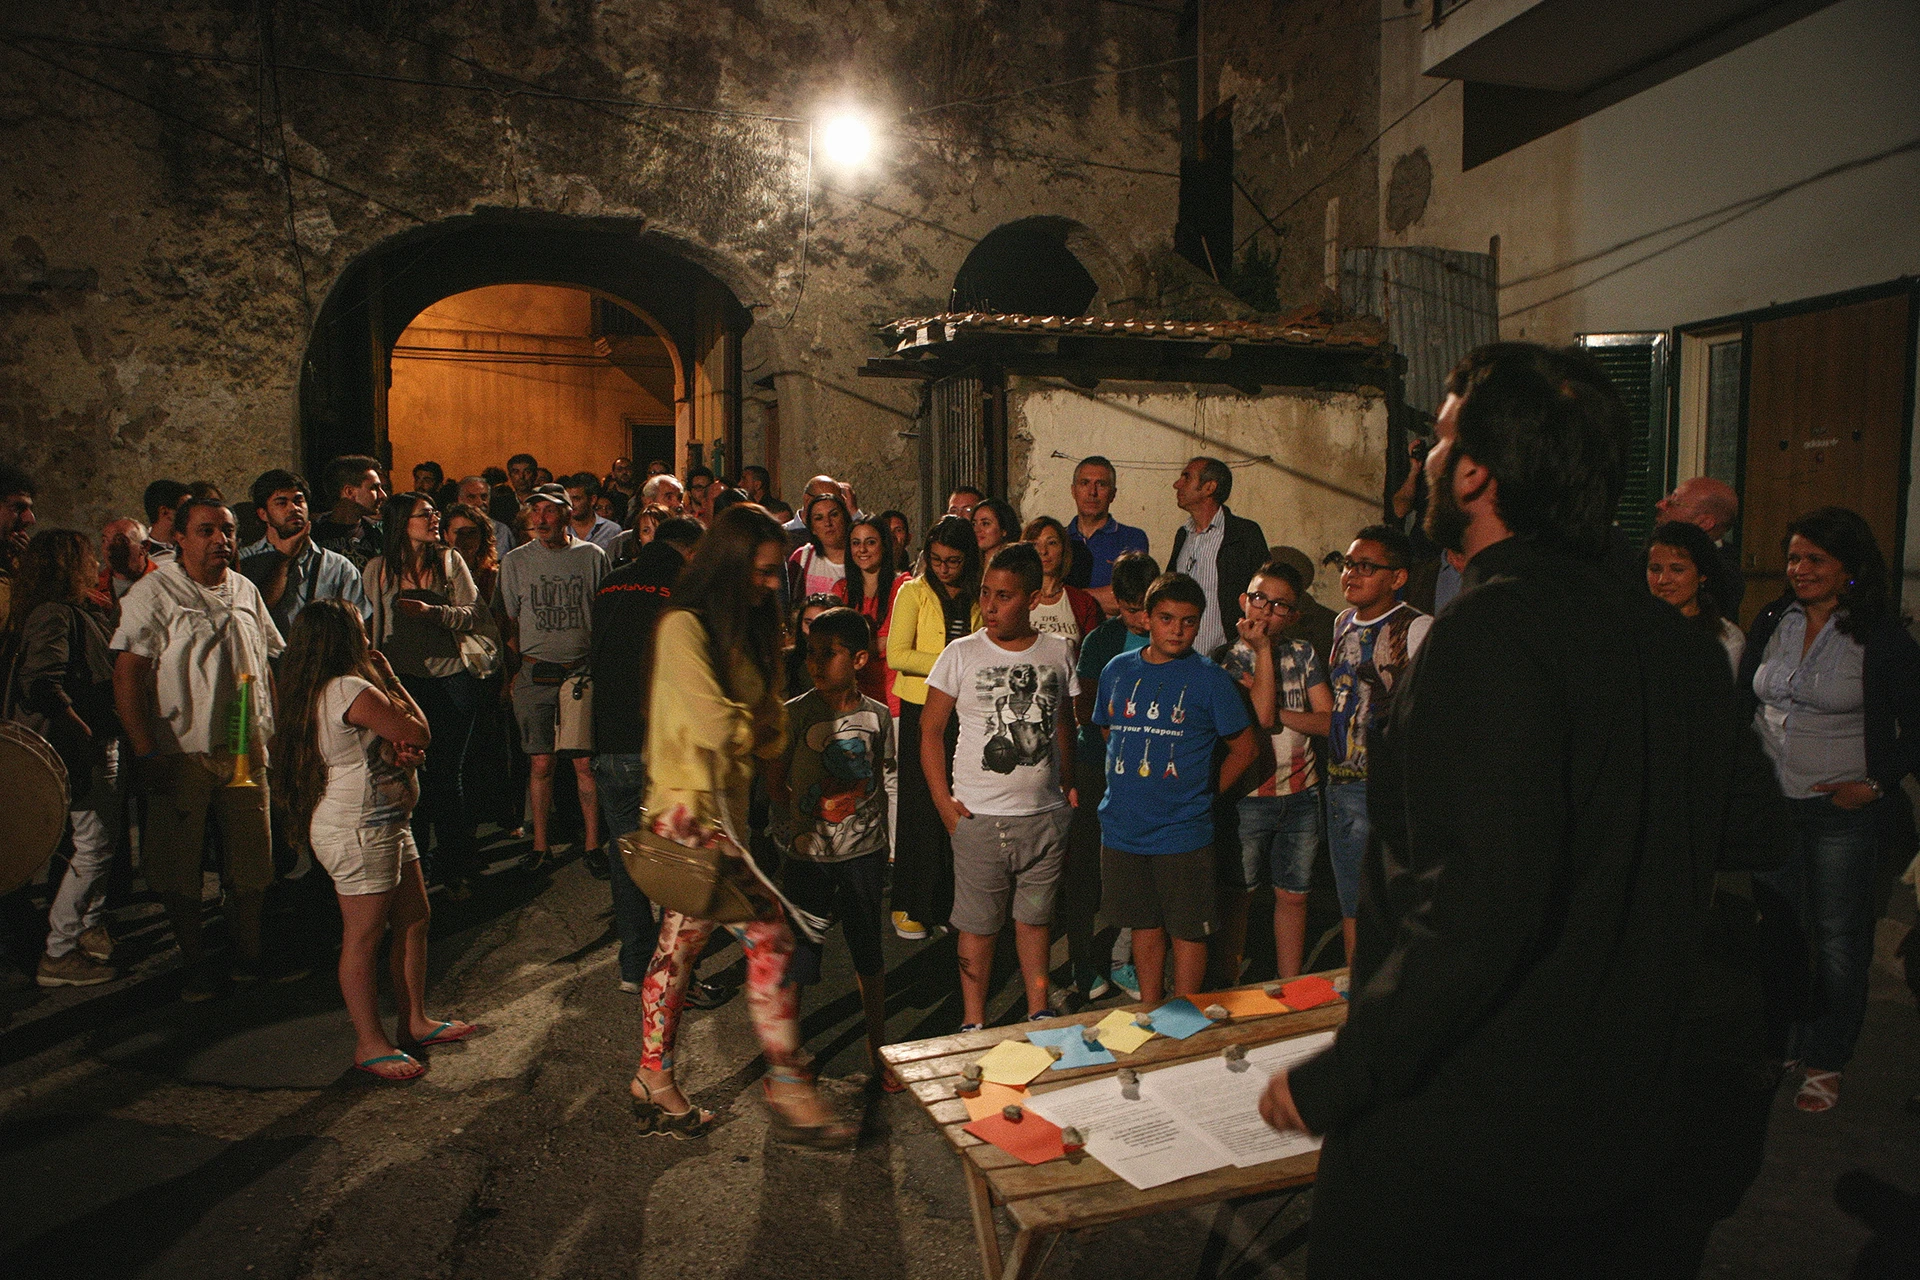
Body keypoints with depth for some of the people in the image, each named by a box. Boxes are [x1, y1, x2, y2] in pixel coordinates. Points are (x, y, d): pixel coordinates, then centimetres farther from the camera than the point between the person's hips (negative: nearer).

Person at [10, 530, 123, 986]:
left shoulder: (82, 611, 16)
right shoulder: (53, 615, -15)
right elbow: (41, 686, -26)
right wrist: (83, 732, -22)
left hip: (103, 744, 10)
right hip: (84, 749, -10)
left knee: (104, 840, 18)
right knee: (94, 848, -6)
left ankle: (91, 928, 32)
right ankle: (56, 956, 2)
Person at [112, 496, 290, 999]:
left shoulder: (245, 591, 11)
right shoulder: (154, 592, -8)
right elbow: (127, 676, -12)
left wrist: (274, 730, 12)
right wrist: (146, 752, -17)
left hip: (245, 750, 5)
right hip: (181, 753, -5)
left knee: (251, 858, 10)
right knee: (179, 864, 4)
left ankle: (248, 954, 24)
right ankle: (195, 965, 19)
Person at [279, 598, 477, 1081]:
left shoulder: (323, 691, 14)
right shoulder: (352, 689, -20)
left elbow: (404, 740, 13)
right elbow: (420, 732, -14)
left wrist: (403, 748, -11)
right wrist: (391, 678, -4)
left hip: (385, 823, 11)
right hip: (358, 829, -11)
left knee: (414, 919, 16)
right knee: (363, 937, -1)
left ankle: (415, 1023, 26)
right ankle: (370, 1045, 9)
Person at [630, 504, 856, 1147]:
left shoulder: (741, 632, 16)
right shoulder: (683, 627, -13)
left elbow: (769, 718, 15)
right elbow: (714, 723, -19)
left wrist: (756, 729, -4)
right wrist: (759, 728, -2)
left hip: (722, 810, 9)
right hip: (693, 811, -9)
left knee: (680, 944, 15)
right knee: (769, 938, -9)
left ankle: (654, 1081, 26)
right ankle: (791, 1091, -1)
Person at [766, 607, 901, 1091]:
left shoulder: (877, 715, 0)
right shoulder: (795, 714, -8)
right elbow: (775, 782, 1)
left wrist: (880, 840, 8)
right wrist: (802, 825, -6)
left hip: (864, 853, 3)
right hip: (809, 855, -2)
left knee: (870, 955, 14)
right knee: (798, 956, 3)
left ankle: (878, 1050, 30)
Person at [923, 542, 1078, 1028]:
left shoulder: (1058, 652, 4)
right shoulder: (961, 654, -5)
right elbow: (931, 729, -1)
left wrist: (1068, 785, 11)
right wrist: (943, 802, -7)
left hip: (1046, 815, 3)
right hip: (980, 818, -2)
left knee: (1034, 917, 16)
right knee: (979, 925, 6)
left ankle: (1039, 1010, 32)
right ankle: (973, 1021, 21)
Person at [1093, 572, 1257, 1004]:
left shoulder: (1209, 679, -5)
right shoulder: (1118, 670, 5)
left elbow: (1245, 747, 1)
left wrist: (1203, 794, 0)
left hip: (1182, 831, -3)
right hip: (1123, 826, 4)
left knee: (1188, 930, 5)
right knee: (1145, 925, 15)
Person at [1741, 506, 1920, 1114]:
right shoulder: (1771, 623, 4)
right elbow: (1743, 701, 13)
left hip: (1841, 813, -4)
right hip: (1771, 805, 4)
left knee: (1838, 941, 7)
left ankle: (1826, 1061, 22)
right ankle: (1782, 1044, 30)